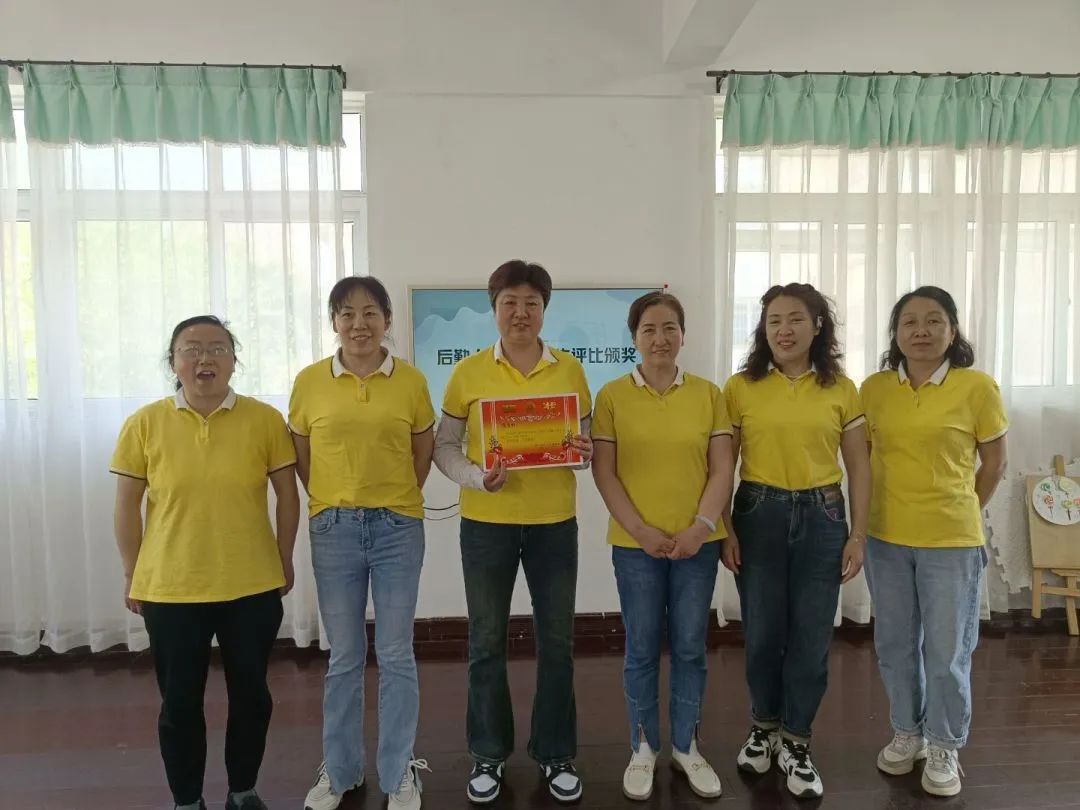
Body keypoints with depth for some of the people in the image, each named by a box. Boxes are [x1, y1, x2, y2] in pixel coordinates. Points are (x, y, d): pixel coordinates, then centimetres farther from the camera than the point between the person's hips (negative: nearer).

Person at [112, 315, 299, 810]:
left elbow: (287, 494, 3)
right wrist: (131, 575, 5)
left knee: (250, 695, 13)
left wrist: (285, 560, 5)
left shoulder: (264, 419, -5)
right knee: (179, 703, 13)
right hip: (169, 590, 0)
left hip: (252, 587, 0)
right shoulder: (144, 423, -3)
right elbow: (127, 505, 3)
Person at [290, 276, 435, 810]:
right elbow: (302, 456, 8)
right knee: (344, 656, 13)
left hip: (398, 528, 0)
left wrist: (393, 499, 5)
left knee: (396, 654, 8)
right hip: (334, 529, 1)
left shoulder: (411, 380, -3)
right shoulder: (310, 381, -2)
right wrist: (333, 503, 5)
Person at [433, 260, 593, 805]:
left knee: (557, 640, 10)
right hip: (487, 522, -1)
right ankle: (488, 754, 29)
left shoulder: (569, 369, 2)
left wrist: (586, 451, -14)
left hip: (554, 521, 1)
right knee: (486, 642, 10)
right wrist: (478, 478, -17)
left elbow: (585, 441, 9)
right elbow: (443, 447, 1)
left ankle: (556, 754, 29)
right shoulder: (469, 372, -2)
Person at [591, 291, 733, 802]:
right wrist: (642, 530, -12)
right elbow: (603, 472, -4)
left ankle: (686, 747, 29)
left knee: (690, 647, 11)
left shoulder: (708, 394, 3)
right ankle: (643, 748, 27)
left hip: (697, 542, 2)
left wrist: (701, 526, -11)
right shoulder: (613, 396, -2)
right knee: (642, 649, 9)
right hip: (636, 544, -1)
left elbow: (722, 469, 1)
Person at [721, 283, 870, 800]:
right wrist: (724, 529, -5)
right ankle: (764, 726, 33)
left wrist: (858, 534, 0)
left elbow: (859, 466, 5)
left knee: (811, 637, 7)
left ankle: (796, 743, 25)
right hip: (758, 515, 0)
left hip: (822, 517, 1)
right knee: (761, 633, 9)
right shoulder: (741, 388, -2)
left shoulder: (841, 390, 1)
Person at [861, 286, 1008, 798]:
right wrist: (889, 508, 7)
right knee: (894, 645, 15)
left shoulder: (978, 388, -9)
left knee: (947, 651, 7)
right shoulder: (874, 389, -1)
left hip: (952, 541, -3)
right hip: (885, 538, 3)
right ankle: (907, 732, 36)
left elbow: (994, 462, 2)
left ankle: (944, 748, 29)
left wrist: (961, 513, 7)